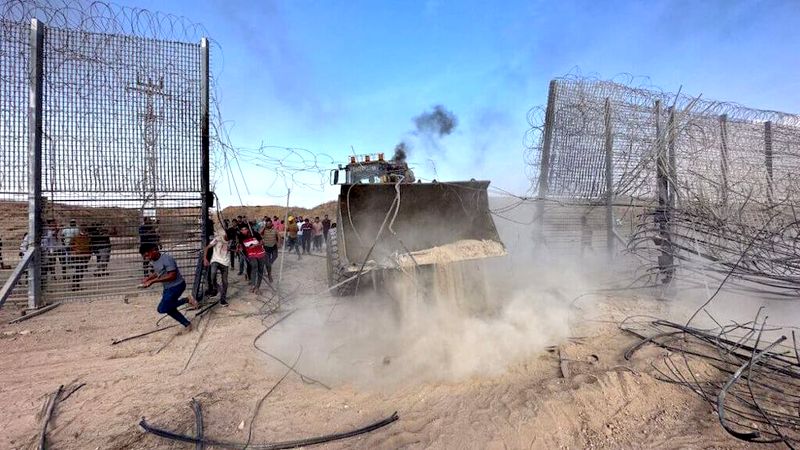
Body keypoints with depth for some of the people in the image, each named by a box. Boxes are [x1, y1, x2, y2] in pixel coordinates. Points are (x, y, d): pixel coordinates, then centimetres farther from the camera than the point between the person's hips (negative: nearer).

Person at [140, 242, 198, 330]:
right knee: (169, 308, 13)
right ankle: (187, 324, 26)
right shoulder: (154, 261, 4)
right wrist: (148, 278, 2)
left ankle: (187, 300, -3)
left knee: (162, 309, -13)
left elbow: (172, 276, -28)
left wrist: (153, 281, -27)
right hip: (167, 288, 10)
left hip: (176, 286, -10)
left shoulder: (167, 259, -24)